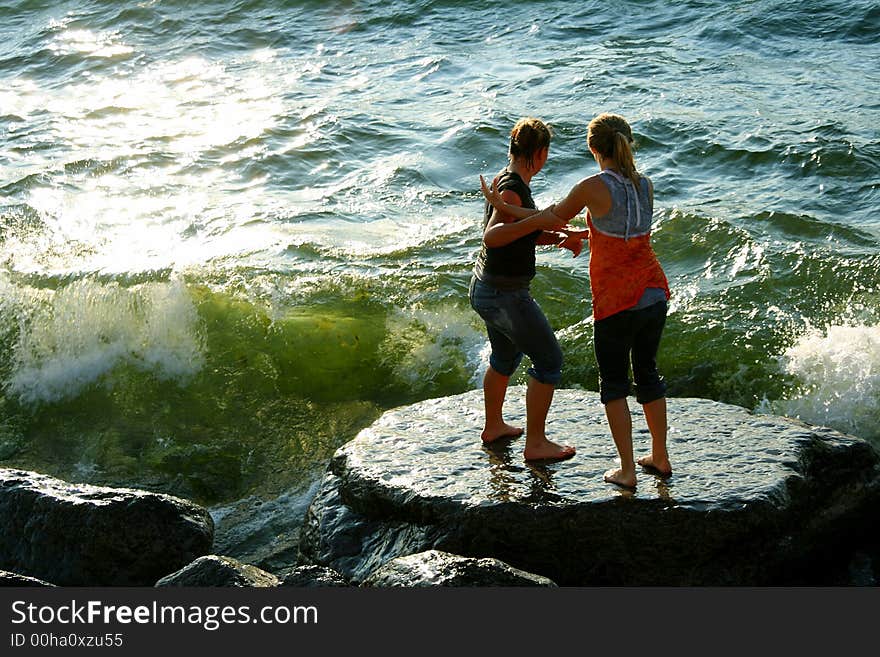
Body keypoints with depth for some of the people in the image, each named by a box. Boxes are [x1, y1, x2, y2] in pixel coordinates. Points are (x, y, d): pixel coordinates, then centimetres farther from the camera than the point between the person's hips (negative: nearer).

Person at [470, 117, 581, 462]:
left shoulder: (506, 179, 6)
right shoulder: (512, 190, -23)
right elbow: (491, 237, -37)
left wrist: (558, 238, 5)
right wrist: (538, 220, -44)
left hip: (485, 288, 10)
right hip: (506, 295, -10)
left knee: (505, 356, 28)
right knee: (549, 360, 2)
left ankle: (494, 426, 45)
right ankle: (535, 443, 8)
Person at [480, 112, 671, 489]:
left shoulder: (592, 187, -13)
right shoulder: (645, 185, 4)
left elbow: (553, 218, 2)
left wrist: (502, 206, 14)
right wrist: (577, 235, 29)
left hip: (616, 301, -5)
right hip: (654, 294, 5)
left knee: (613, 382, 9)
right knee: (647, 373, 21)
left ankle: (627, 471, 9)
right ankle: (660, 458, 29)